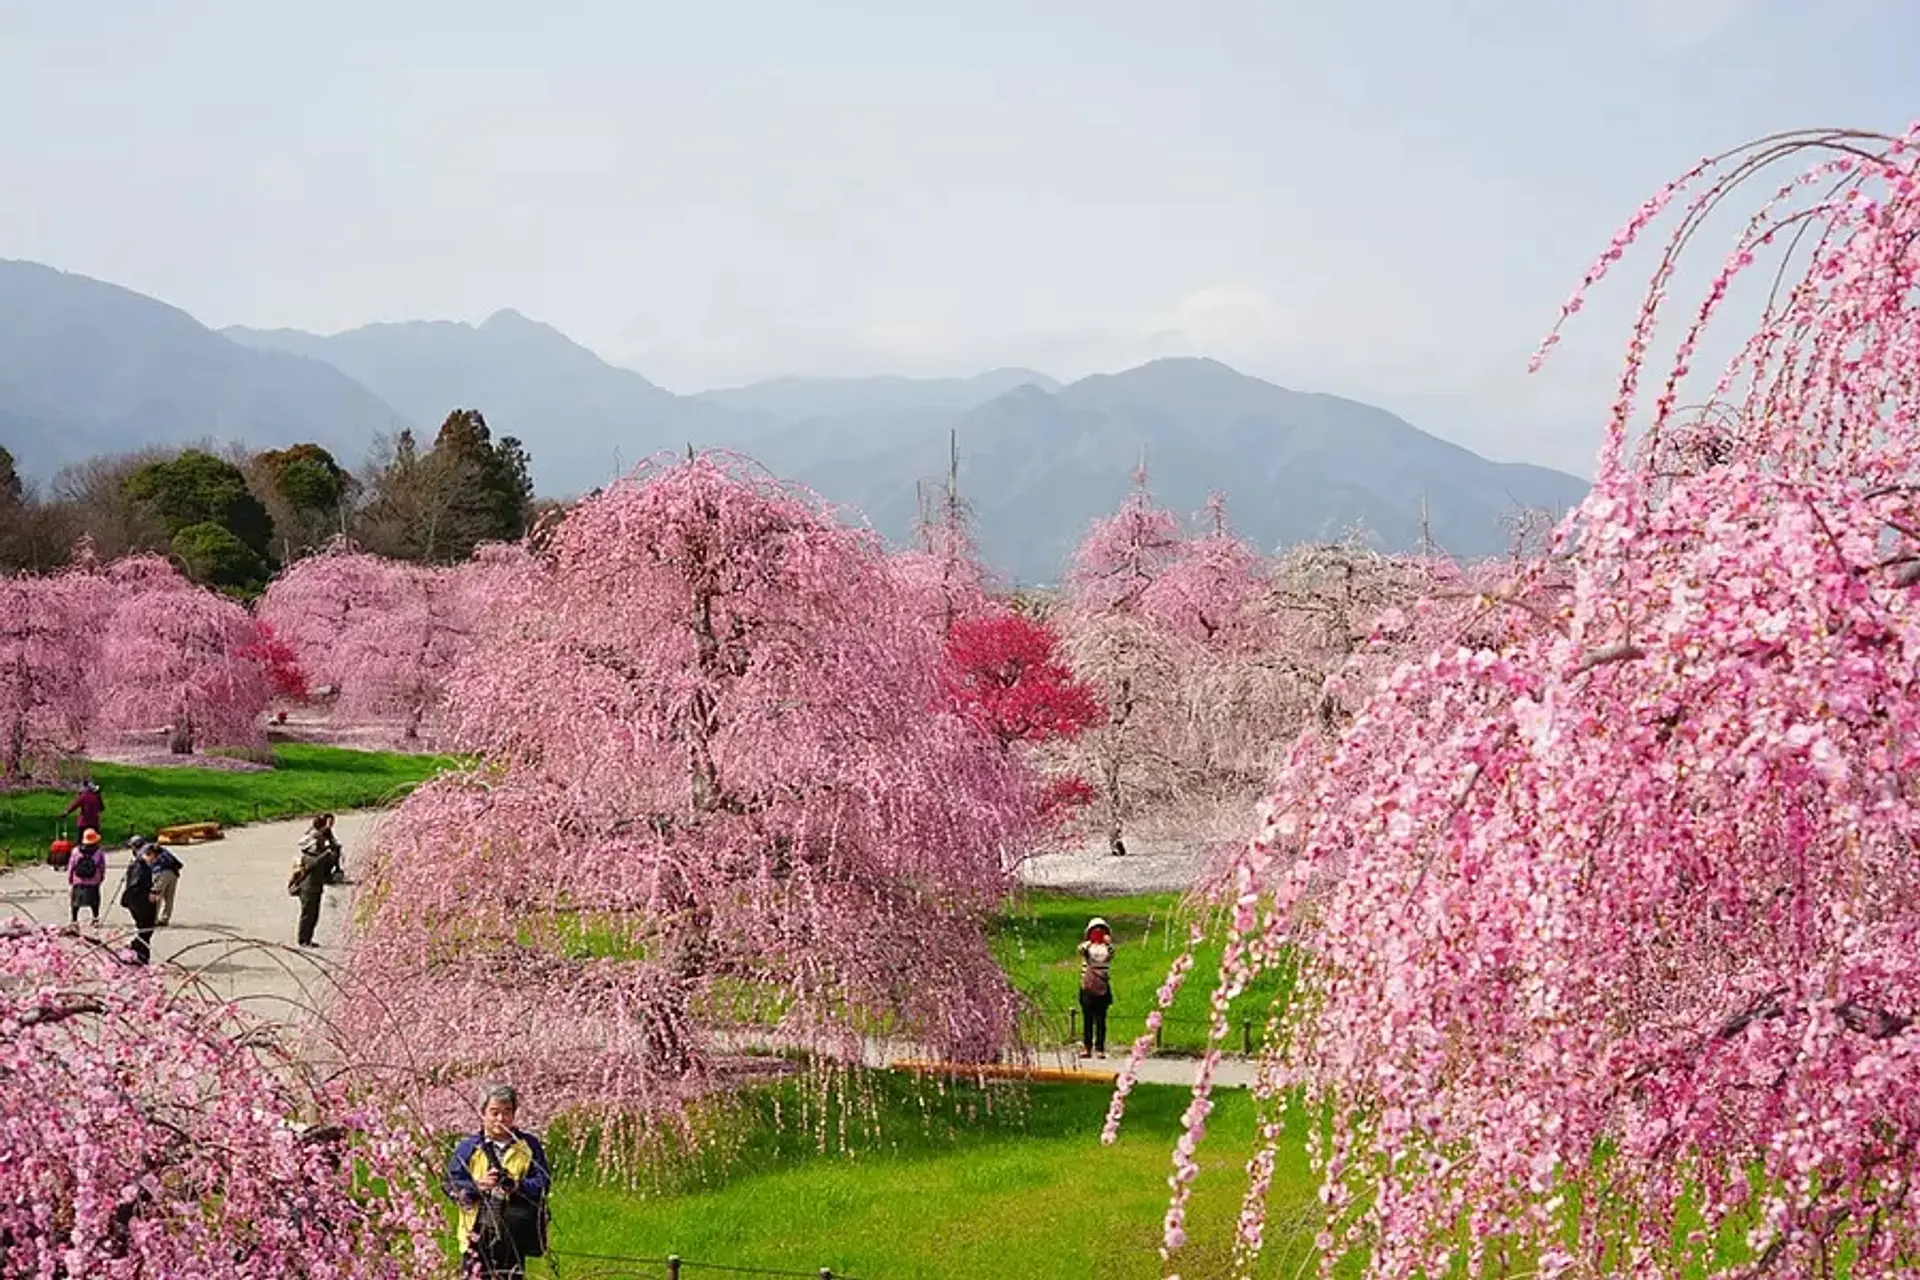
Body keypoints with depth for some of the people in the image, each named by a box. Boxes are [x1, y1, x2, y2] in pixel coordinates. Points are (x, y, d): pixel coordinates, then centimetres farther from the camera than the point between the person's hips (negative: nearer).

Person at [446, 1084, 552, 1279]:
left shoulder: (528, 1145, 6)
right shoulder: (469, 1147, 2)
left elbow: (543, 1182, 2)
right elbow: (452, 1184, 0)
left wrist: (517, 1186, -18)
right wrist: (478, 1186, -19)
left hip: (514, 1235, 2)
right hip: (478, 1234, -2)